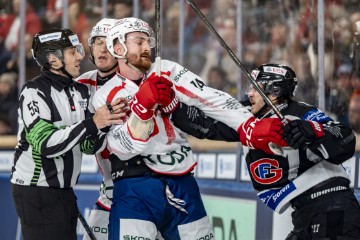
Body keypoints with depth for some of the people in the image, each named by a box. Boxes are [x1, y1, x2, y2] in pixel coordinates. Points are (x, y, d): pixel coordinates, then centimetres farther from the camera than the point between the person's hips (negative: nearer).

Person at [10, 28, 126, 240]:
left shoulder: (81, 92, 9)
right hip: (36, 193, -8)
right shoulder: (34, 92, -15)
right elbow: (46, 145, -25)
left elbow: (89, 145, 6)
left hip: (64, 191, 8)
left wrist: (107, 123, -13)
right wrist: (92, 123, -27)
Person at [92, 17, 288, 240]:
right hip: (136, 189, -4)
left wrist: (252, 128, -19)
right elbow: (123, 148, -14)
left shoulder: (167, 72, 6)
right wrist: (143, 103, -27)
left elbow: (212, 99, -5)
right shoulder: (106, 97, -1)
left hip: (182, 187, 4)